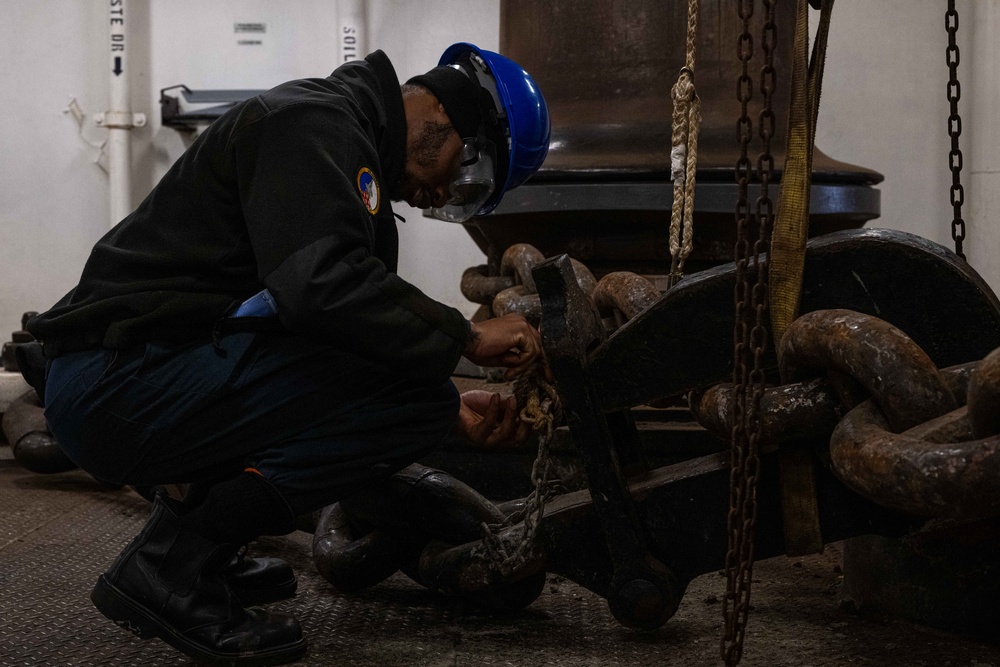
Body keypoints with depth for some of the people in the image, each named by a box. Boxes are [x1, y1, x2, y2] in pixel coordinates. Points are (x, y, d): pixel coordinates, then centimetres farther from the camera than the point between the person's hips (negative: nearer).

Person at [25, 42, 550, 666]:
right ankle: (171, 568, -11)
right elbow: (321, 287, -27)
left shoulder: (355, 149, 22)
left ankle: (196, 551, 11)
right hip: (122, 383, -10)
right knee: (416, 400, -18)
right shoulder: (315, 123, -11)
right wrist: (465, 337, -15)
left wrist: (453, 411, 11)